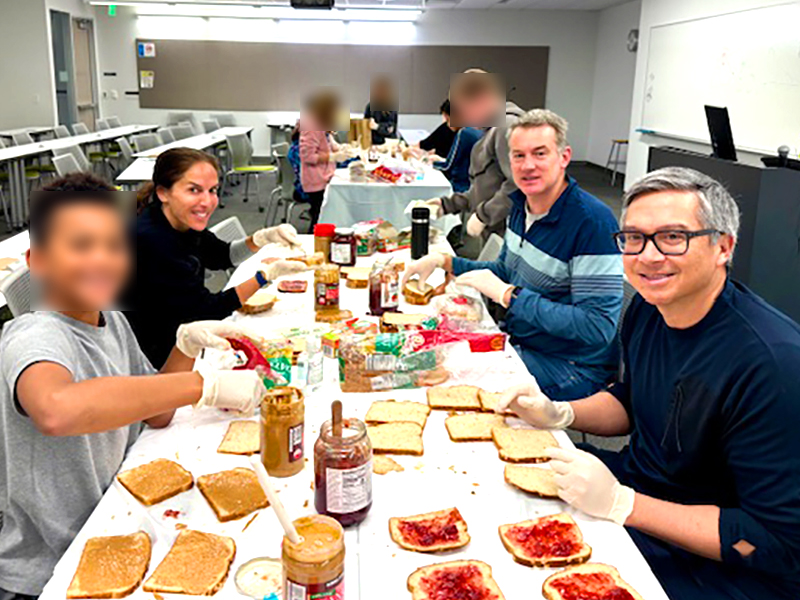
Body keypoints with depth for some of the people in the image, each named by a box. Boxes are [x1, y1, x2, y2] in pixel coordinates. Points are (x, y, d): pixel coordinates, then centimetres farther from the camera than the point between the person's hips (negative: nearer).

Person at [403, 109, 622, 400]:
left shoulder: (593, 221, -24)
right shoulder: (522, 204, 3)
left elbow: (598, 327, -27)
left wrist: (507, 294, -27)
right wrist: (443, 261, 6)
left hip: (567, 366, -8)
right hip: (518, 342, 8)